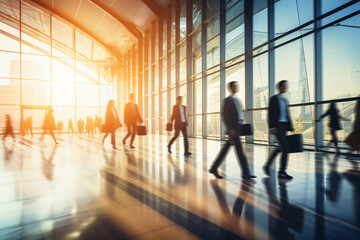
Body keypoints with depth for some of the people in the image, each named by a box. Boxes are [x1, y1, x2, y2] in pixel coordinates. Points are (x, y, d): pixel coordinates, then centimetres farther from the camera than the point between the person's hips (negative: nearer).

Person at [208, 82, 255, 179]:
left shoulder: (238, 100, 19)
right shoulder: (228, 99, -7)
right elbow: (225, 116, -13)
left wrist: (241, 128, 17)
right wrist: (230, 129, -18)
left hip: (238, 128, 8)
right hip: (233, 129, -8)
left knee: (225, 149, 10)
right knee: (239, 150, -3)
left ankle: (214, 168, 18)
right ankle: (246, 173, 7)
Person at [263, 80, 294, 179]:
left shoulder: (285, 99, 18)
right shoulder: (274, 98, -4)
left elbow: (287, 114, 19)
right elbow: (270, 114, -11)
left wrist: (291, 127, 13)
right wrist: (272, 127, -17)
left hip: (284, 126, 8)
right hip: (277, 126, -8)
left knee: (279, 148, 12)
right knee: (285, 148, -10)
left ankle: (267, 165, 26)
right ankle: (282, 172, 1)